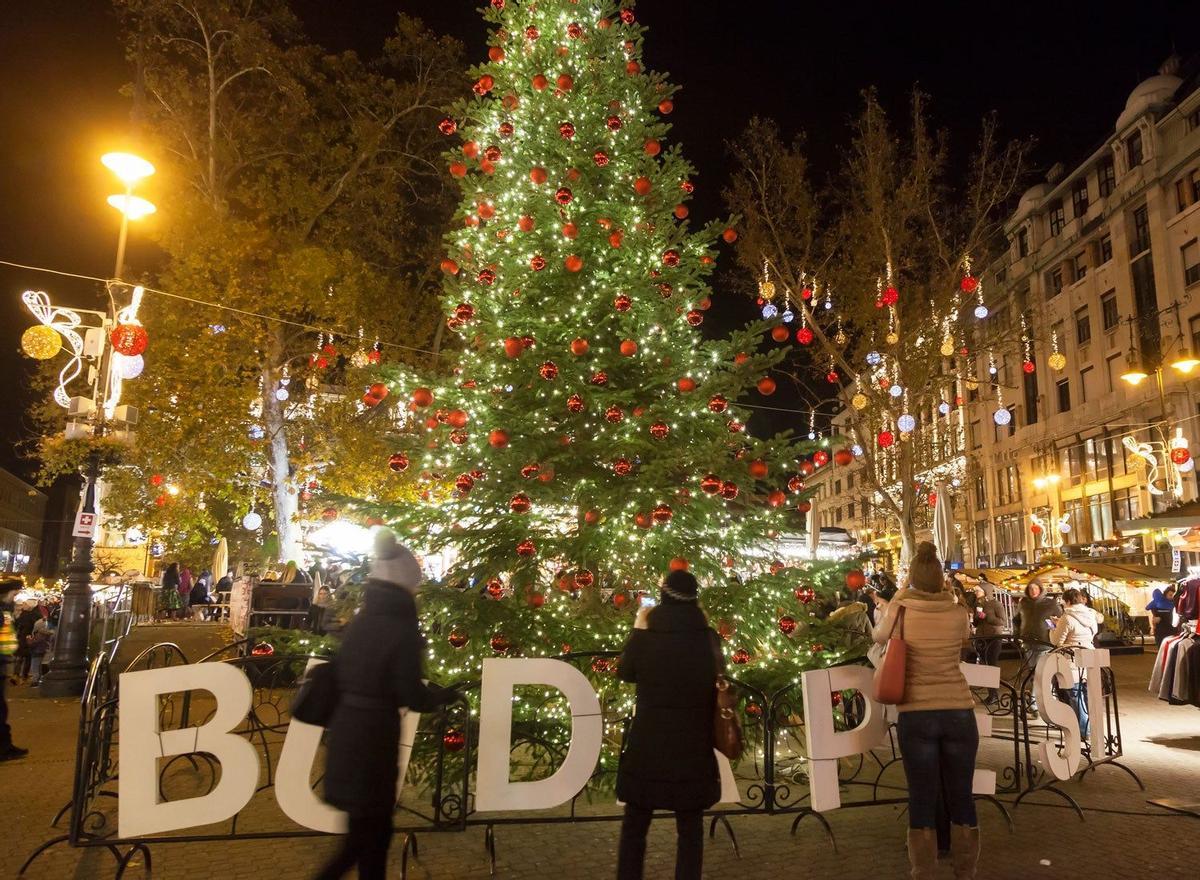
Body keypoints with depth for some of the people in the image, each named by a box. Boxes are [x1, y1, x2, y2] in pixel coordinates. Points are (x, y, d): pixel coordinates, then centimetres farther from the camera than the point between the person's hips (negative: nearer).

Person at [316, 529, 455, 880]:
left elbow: (344, 675, 11)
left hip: (345, 732, 8)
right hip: (374, 737, -8)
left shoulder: (358, 622, 4)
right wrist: (442, 695, 3)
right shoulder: (402, 630, -17)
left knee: (370, 828, 21)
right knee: (368, 833, 9)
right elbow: (411, 696, -16)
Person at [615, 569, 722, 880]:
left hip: (648, 745, -1)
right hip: (693, 746, 2)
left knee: (634, 825, 15)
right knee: (690, 828, 14)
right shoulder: (708, 638, -7)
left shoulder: (647, 634, -12)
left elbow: (626, 673, 6)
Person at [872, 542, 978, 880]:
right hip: (959, 713, 1)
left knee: (922, 799, 6)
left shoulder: (900, 612, -6)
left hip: (916, 716, -1)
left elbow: (879, 635, 16)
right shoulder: (958, 613, -3)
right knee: (961, 797, 11)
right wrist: (944, 594, 27)